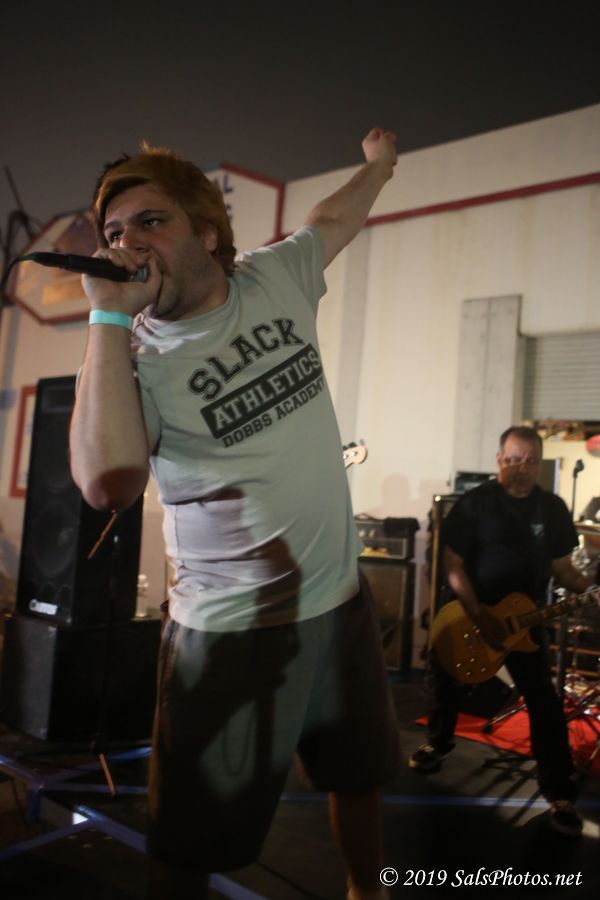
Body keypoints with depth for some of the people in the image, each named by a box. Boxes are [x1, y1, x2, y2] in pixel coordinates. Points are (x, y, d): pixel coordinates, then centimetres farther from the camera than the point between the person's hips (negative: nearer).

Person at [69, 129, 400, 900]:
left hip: (340, 598, 5)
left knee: (360, 776, 27)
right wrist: (109, 318, -28)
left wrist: (378, 163, 35)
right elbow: (109, 483, -32)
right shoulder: (131, 353, -13)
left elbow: (332, 219, 19)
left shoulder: (275, 278, -3)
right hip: (231, 628, -4)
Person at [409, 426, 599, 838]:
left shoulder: (554, 508, 0)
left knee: (545, 703, -4)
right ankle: (438, 744, 42)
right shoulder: (473, 503, -11)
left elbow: (562, 566, 7)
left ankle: (561, 795, 8)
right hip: (470, 613, -1)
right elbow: (453, 563, -13)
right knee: (446, 683, 14)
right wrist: (479, 615, -21)